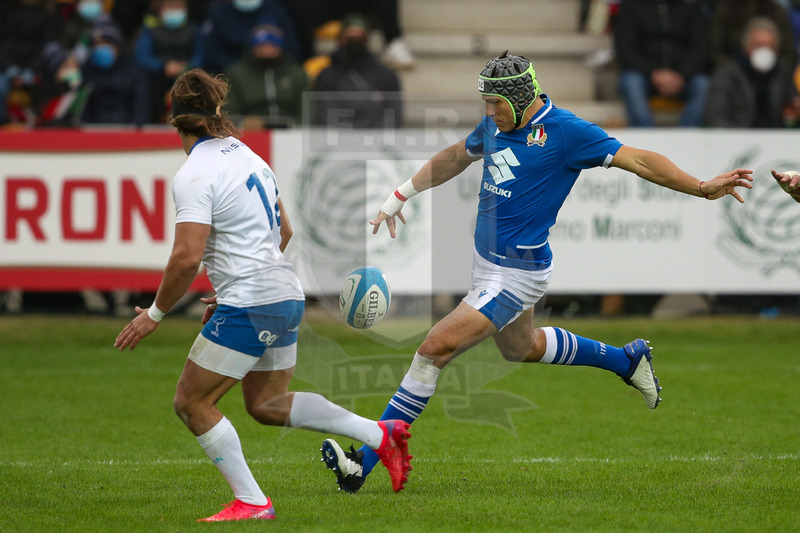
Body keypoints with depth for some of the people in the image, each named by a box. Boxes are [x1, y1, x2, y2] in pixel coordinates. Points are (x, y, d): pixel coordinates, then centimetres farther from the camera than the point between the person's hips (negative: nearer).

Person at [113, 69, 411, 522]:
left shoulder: (195, 175, -14)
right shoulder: (247, 156, 12)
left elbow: (187, 258, -21)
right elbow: (284, 231, 19)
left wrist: (155, 314, -8)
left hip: (249, 309, -9)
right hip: (287, 297, 9)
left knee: (192, 401, 3)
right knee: (267, 403, 20)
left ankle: (251, 502, 1)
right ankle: (379, 434, 11)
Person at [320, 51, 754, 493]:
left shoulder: (564, 131, -17)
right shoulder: (495, 126, 5)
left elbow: (638, 160, -14)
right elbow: (455, 158, 24)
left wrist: (703, 188, -18)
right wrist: (401, 195, 26)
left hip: (515, 274, -9)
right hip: (486, 259, 9)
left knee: (435, 349, -15)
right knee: (521, 347, 29)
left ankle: (365, 463, -13)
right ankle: (627, 360, 48)